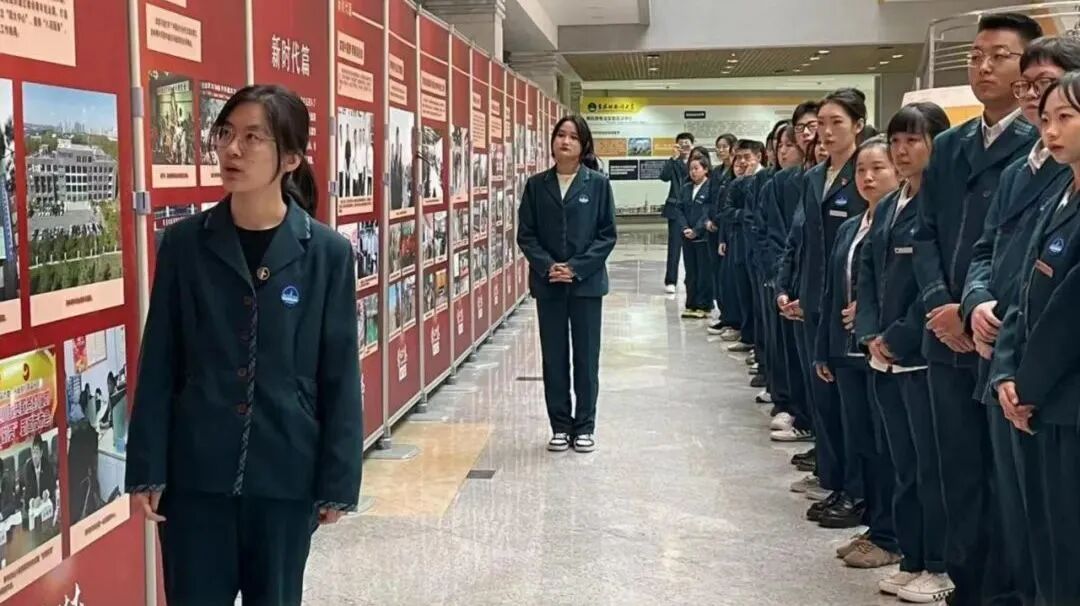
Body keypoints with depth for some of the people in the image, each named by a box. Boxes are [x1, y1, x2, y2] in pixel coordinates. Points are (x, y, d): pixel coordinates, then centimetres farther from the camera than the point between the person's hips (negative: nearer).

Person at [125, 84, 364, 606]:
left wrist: (338, 481, -3)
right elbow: (159, 365, 1)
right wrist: (147, 469, -2)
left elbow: (340, 376, -3)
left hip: (286, 472, -1)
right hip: (195, 471, 1)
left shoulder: (327, 253, -6)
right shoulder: (184, 243, -2)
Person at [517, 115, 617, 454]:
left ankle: (584, 427, 17)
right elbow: (526, 234, 2)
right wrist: (547, 266, -12)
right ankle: (560, 427, 19)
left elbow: (607, 235, -4)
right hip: (548, 284, 2)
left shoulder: (598, 184, -2)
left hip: (586, 283, -2)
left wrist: (577, 267, -13)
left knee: (586, 358, 6)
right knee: (553, 358, 8)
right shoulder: (536, 185, 3)